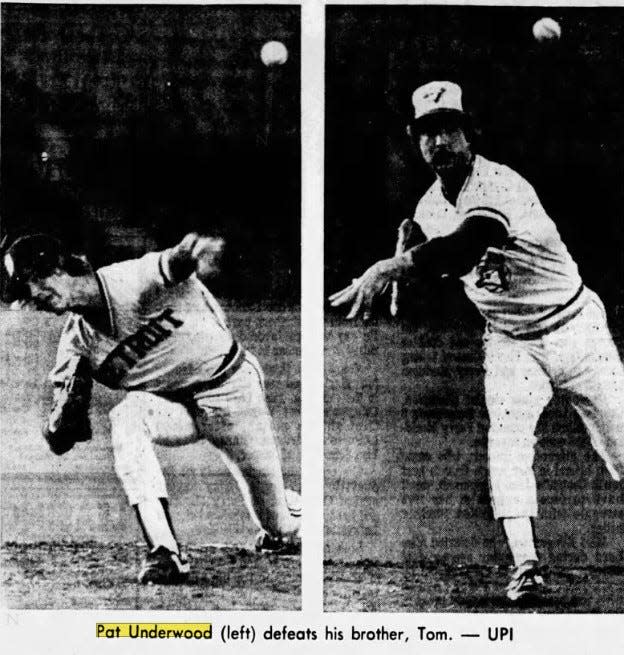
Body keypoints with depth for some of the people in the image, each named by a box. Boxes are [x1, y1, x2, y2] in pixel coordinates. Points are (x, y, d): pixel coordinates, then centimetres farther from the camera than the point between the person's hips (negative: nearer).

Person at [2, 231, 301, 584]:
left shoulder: (135, 280, -24)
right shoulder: (76, 341, -9)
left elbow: (170, 266, -47)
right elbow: (60, 441, -6)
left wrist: (185, 256, -71)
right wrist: (67, 408, -29)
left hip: (230, 386, -4)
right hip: (173, 405, 4)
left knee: (279, 531, 2)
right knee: (126, 417, -31)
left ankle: (287, 528, 44)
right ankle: (165, 552, -29)